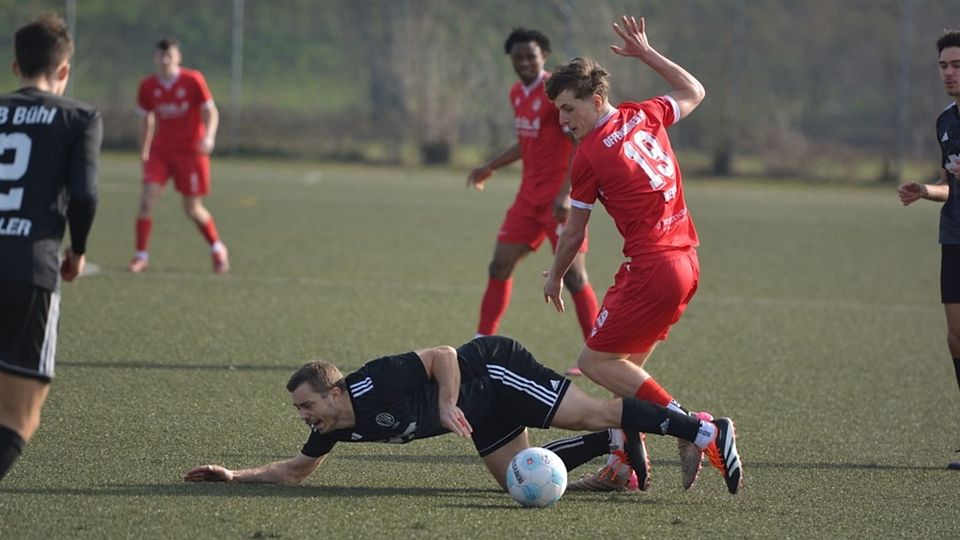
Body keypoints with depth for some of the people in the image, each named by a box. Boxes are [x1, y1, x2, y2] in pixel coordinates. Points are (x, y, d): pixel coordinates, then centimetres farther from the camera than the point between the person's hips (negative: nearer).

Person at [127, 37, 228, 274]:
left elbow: (211, 112, -9)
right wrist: (144, 153, 13)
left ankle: (217, 250, 28)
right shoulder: (148, 86, -2)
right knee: (148, 199, -14)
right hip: (160, 151, 3)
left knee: (193, 208, 3)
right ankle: (141, 256, -5)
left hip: (191, 152, -3)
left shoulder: (193, 80, -11)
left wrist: (209, 137, -27)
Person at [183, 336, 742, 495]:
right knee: (518, 480, -2)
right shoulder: (336, 428, -1)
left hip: (495, 367, -9)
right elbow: (296, 470, 13)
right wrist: (234, 475, 3)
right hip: (487, 414, 9)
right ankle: (615, 444, 8)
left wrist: (447, 404, -35)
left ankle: (706, 431, -16)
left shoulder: (376, 385, -27)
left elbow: (441, 355, -24)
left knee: (589, 413, -17)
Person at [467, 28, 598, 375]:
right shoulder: (518, 94, 11)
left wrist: (566, 193, -28)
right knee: (499, 266, 5)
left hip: (559, 200, -8)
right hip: (529, 197, 8)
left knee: (573, 275, -8)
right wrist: (491, 167, 30)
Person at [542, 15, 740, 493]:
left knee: (595, 361, -4)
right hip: (686, 262, 9)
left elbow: (573, 233, 1)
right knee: (627, 364, 15)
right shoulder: (644, 117, 7)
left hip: (650, 270, -9)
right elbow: (693, 92, 30)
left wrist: (555, 277, 17)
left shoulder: (589, 156, -11)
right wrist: (646, 53, 34)